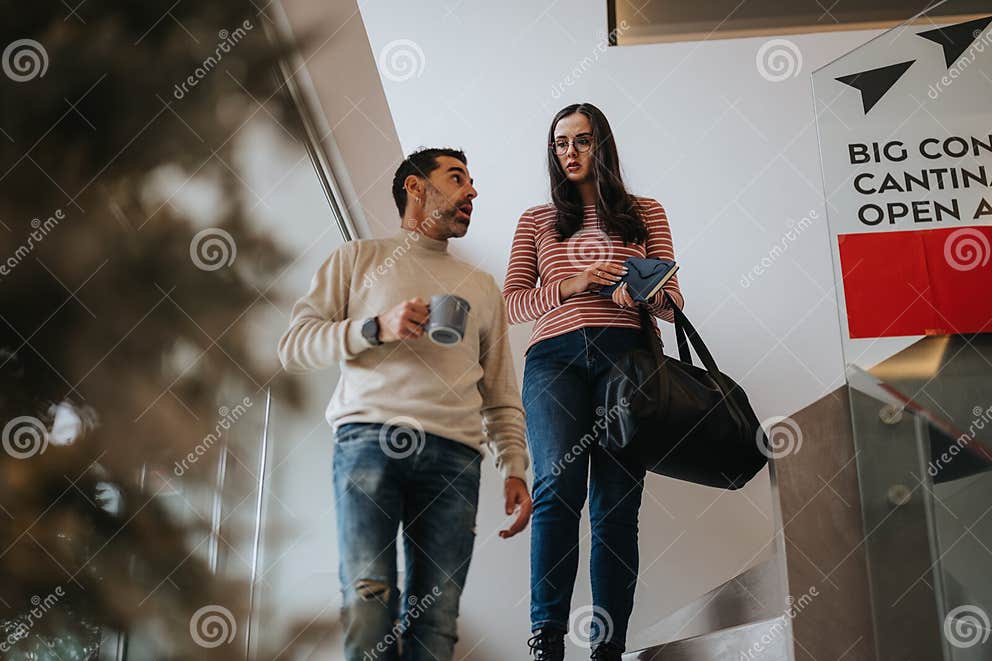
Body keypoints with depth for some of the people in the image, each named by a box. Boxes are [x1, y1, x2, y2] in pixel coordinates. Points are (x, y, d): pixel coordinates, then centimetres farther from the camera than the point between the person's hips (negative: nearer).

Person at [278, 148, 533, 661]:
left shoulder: (483, 288, 27)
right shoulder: (359, 258, 18)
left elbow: (502, 396, 22)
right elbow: (294, 345, 8)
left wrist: (514, 469, 8)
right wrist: (376, 328, -6)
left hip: (454, 455, 3)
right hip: (369, 438, -2)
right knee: (368, 602, -18)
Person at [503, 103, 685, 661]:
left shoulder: (646, 213, 21)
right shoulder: (536, 221, 22)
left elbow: (672, 299, 16)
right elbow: (511, 304, 13)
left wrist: (649, 296, -8)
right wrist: (571, 286, -4)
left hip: (626, 353, 0)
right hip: (555, 357, 0)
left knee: (616, 504, -7)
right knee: (559, 484, -21)